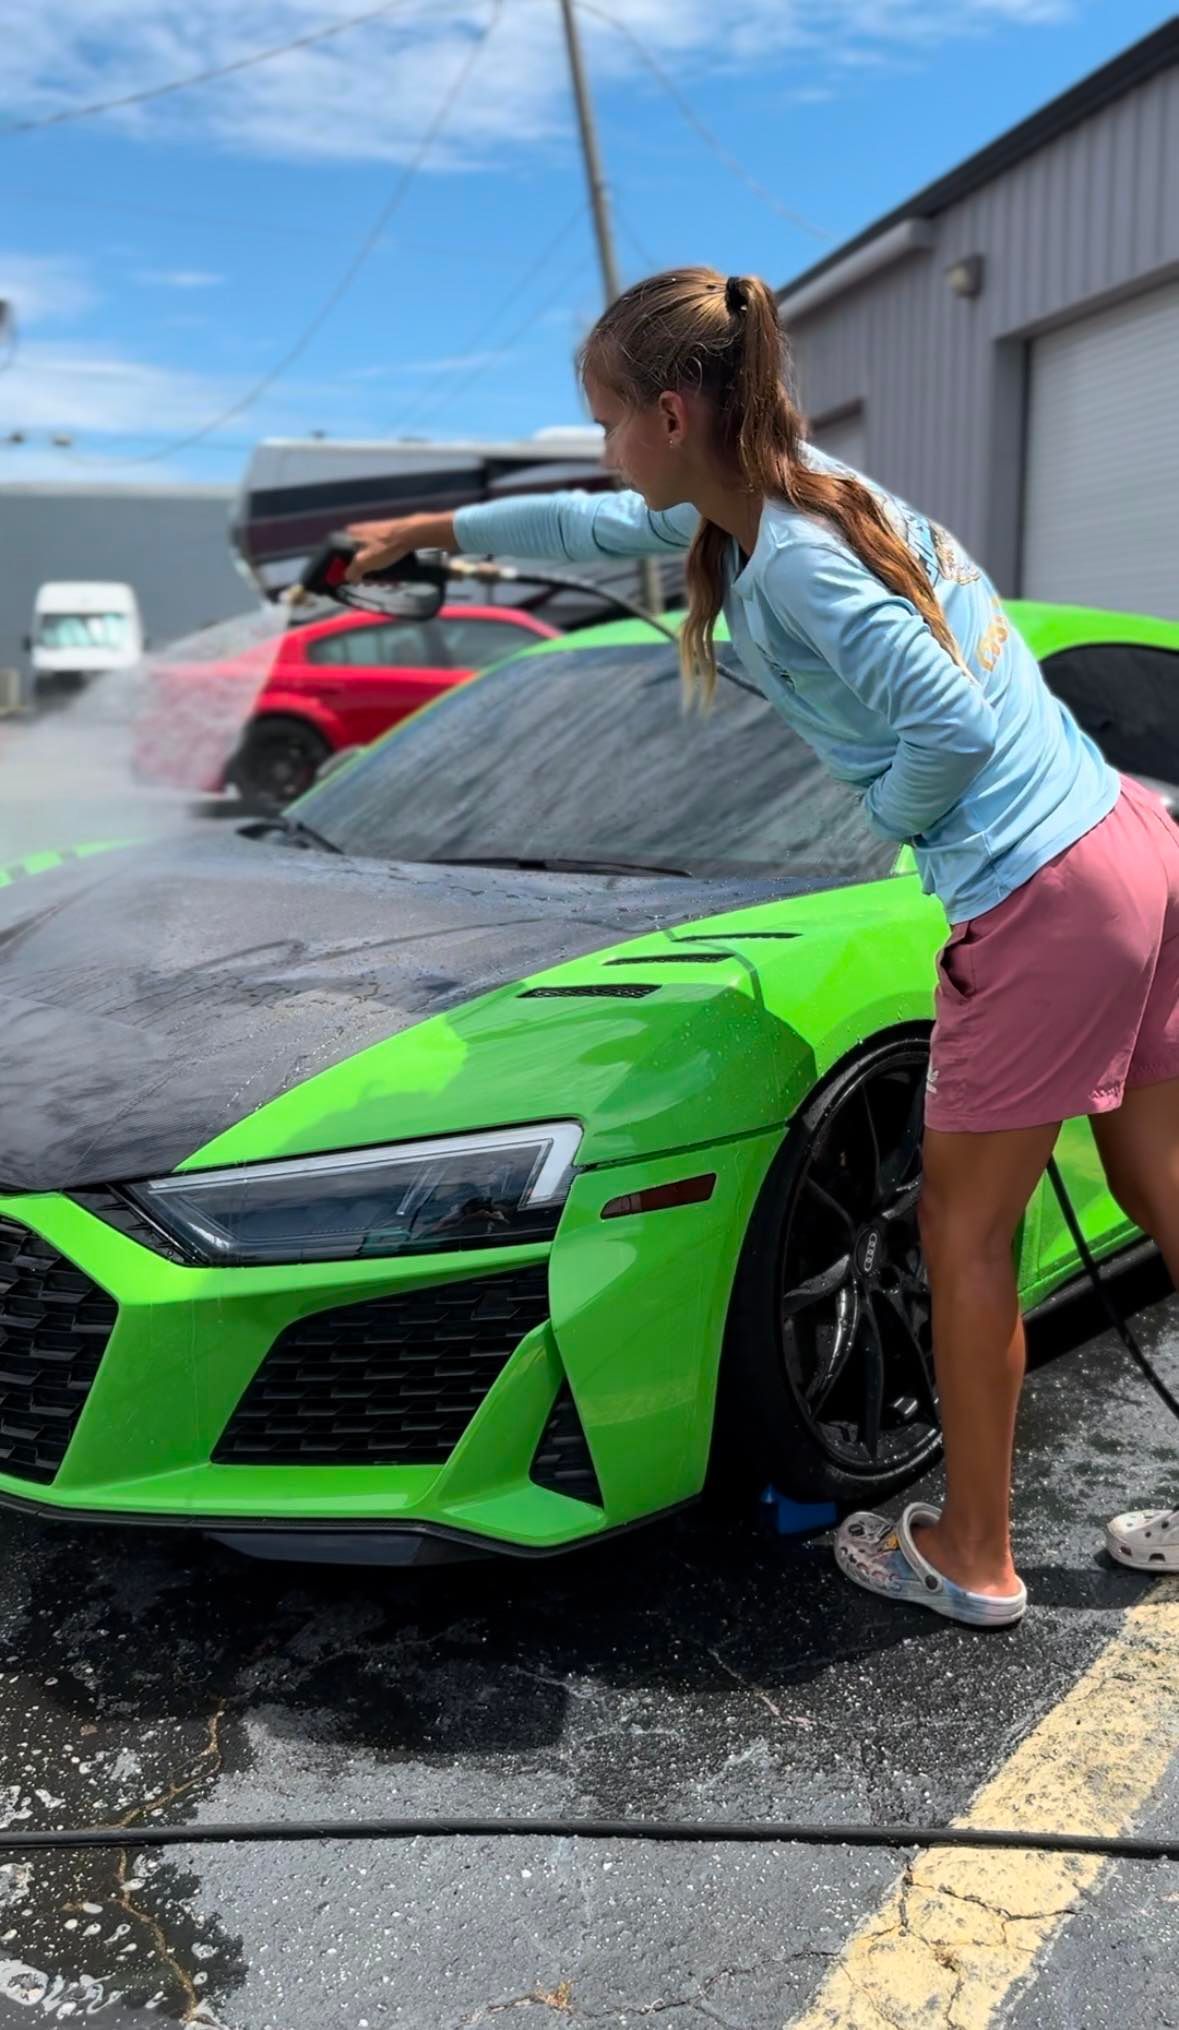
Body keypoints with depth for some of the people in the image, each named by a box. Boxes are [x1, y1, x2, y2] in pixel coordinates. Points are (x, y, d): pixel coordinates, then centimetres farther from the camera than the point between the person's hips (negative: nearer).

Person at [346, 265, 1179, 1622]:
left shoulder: (790, 559, -16)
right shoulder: (804, 494, 14)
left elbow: (950, 724, -24)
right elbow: (604, 527, 28)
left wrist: (894, 817, -3)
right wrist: (430, 531, 39)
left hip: (1040, 903, -9)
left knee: (963, 1230, 5)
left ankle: (971, 1559, 21)